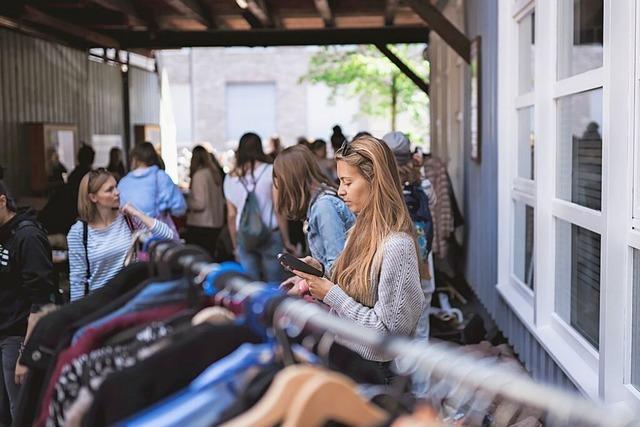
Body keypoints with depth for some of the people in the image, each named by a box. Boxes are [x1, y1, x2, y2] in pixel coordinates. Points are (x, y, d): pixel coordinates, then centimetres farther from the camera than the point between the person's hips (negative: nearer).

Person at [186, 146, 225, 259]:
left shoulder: (199, 175, -13)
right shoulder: (216, 173, 8)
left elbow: (200, 204, -16)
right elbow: (222, 200, 14)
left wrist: (185, 203, -1)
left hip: (199, 226, -7)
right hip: (216, 224, 7)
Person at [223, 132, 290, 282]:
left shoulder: (230, 178, 5)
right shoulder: (270, 171, -4)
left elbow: (231, 215, 8)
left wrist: (235, 246, 17)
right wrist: (286, 241, 1)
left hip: (243, 237, 3)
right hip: (270, 235, -3)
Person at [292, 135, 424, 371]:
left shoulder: (397, 246, -21)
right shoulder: (361, 231, 6)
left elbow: (387, 332, -21)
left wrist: (331, 294, -19)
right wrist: (318, 271, -1)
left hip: (372, 368, -8)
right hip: (342, 353, 8)